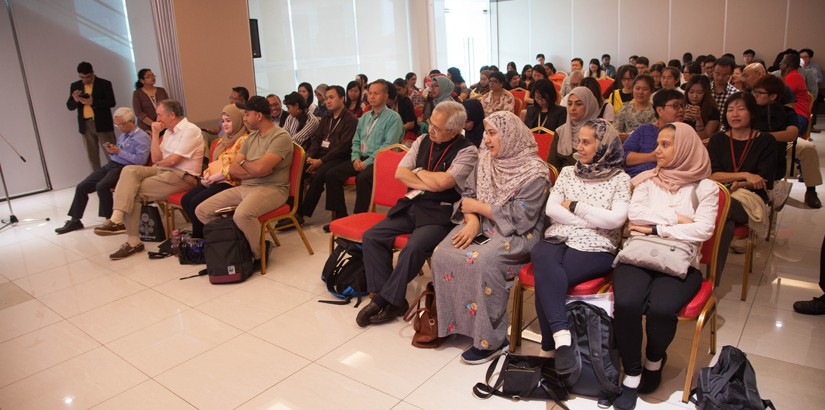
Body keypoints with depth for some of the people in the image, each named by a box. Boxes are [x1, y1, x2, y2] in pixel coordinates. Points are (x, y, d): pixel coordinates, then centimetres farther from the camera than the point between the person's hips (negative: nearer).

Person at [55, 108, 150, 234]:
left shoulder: (141, 137, -10)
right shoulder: (123, 135, 20)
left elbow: (140, 160, -21)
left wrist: (119, 152, -17)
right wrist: (112, 151, 0)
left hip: (125, 168, -9)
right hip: (111, 164, 9)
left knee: (101, 186, -32)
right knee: (81, 187, 1)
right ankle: (75, 220, 12)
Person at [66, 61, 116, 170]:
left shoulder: (104, 84, 0)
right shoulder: (75, 86, 11)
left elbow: (111, 102, -9)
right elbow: (69, 106, 9)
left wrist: (92, 102, -19)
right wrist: (75, 100, -12)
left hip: (102, 124, -4)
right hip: (85, 125, 4)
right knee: (92, 157, 7)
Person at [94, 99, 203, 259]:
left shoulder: (190, 130, -9)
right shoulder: (169, 131, 19)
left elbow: (173, 160, -16)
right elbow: (156, 158, 11)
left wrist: (158, 164, 4)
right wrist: (155, 134, 4)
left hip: (183, 176, -8)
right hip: (164, 171, 8)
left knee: (134, 191, -18)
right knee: (130, 170, -17)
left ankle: (133, 241, -15)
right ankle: (117, 219, -26)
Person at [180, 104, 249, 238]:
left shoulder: (244, 140, -8)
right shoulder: (223, 140, 23)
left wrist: (215, 177, -15)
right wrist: (207, 175, 3)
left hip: (230, 182, -9)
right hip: (214, 180, 9)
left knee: (197, 202, -23)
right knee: (186, 200, -11)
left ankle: (198, 236, -4)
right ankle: (201, 233, -3)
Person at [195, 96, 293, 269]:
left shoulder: (281, 137, -10)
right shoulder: (251, 137, 15)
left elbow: (260, 167, -22)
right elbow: (233, 170, 8)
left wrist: (243, 164, -1)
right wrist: (254, 170, -10)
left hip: (272, 189, -8)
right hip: (244, 187, 8)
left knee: (242, 214, -37)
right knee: (202, 211, 0)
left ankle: (260, 254, -12)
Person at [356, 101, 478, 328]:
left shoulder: (467, 151, -8)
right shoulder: (423, 141, 10)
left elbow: (441, 182, -19)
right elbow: (400, 173, 3)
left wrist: (419, 172, -2)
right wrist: (430, 185, -8)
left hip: (440, 213, -6)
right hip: (412, 206, 7)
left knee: (414, 247, -31)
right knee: (371, 236, -9)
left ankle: (384, 299, -10)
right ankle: (393, 300, -5)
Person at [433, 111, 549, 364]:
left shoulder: (535, 172, -12)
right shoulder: (486, 160, 8)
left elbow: (519, 218, -17)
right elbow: (469, 194, 8)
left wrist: (478, 206, -11)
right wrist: (472, 222, -13)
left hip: (516, 234, -6)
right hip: (482, 225, 6)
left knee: (481, 261, -33)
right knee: (442, 255, -19)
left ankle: (491, 339, -18)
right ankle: (446, 321, -4)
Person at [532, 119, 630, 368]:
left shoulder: (620, 179, 7)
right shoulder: (568, 172, 18)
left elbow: (616, 219, -9)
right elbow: (551, 209, 4)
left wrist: (575, 206, -2)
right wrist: (595, 221, -5)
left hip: (595, 248, -3)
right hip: (558, 240, 3)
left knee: (546, 278, -31)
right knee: (544, 259, -35)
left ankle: (549, 347, -22)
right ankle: (561, 337, -38)